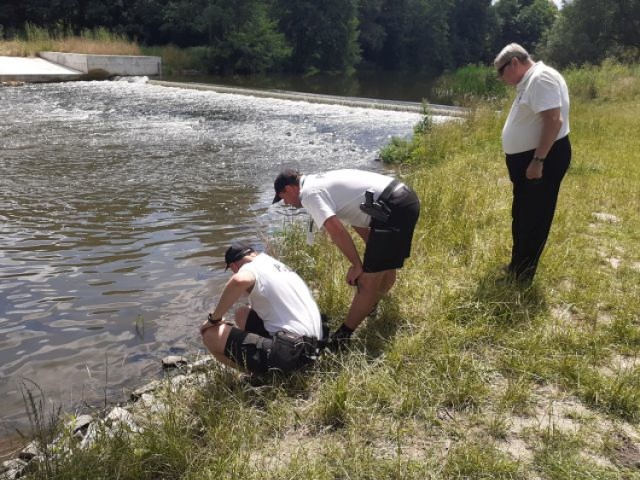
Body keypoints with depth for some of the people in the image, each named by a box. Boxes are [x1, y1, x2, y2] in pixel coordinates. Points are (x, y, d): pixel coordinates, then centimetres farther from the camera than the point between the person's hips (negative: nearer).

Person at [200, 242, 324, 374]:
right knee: (242, 314, 24)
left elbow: (239, 281, -33)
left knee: (210, 334, -6)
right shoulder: (278, 264, 20)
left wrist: (214, 318, -18)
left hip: (290, 350, -10)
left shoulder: (251, 268, -7)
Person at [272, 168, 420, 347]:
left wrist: (356, 265, -6)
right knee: (384, 266, 29)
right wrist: (374, 252, 22)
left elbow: (337, 231, -17)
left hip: (393, 208, -9)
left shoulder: (309, 193, -6)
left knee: (368, 280, -2)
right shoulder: (321, 181, 24)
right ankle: (371, 305, 50)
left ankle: (342, 337, 6)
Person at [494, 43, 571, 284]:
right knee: (522, 217, 18)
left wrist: (538, 161, -28)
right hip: (528, 158, 11)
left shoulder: (541, 79, -18)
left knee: (534, 220, -1)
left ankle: (521, 277, 9)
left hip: (543, 159, -11)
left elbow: (553, 121, -27)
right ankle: (516, 268, 30)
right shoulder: (530, 82, 16)